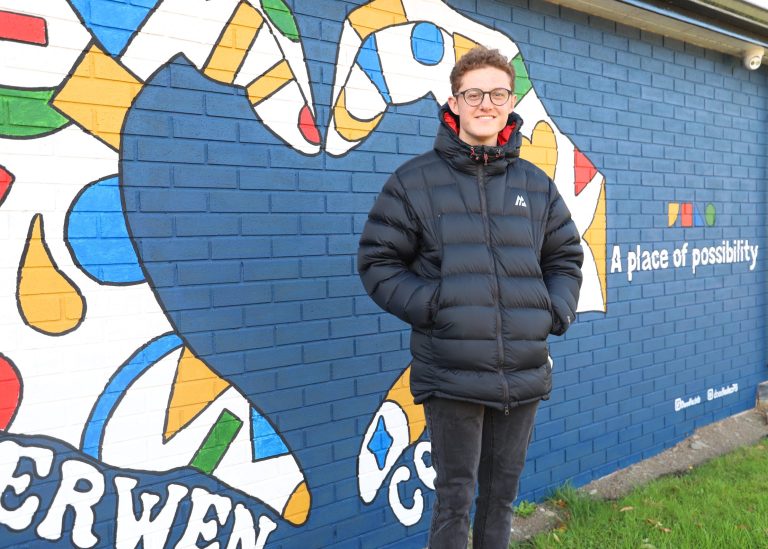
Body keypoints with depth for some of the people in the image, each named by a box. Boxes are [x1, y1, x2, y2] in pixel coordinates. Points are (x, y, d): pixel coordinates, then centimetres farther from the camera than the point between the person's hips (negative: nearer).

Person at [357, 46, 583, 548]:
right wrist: (428, 307, -13)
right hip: (451, 375, -3)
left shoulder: (536, 185, 10)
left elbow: (566, 257, 19)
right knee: (454, 499, 6)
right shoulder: (415, 181, -1)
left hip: (525, 374, 4)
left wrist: (557, 311, 2)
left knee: (503, 493, 17)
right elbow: (378, 262, -1)